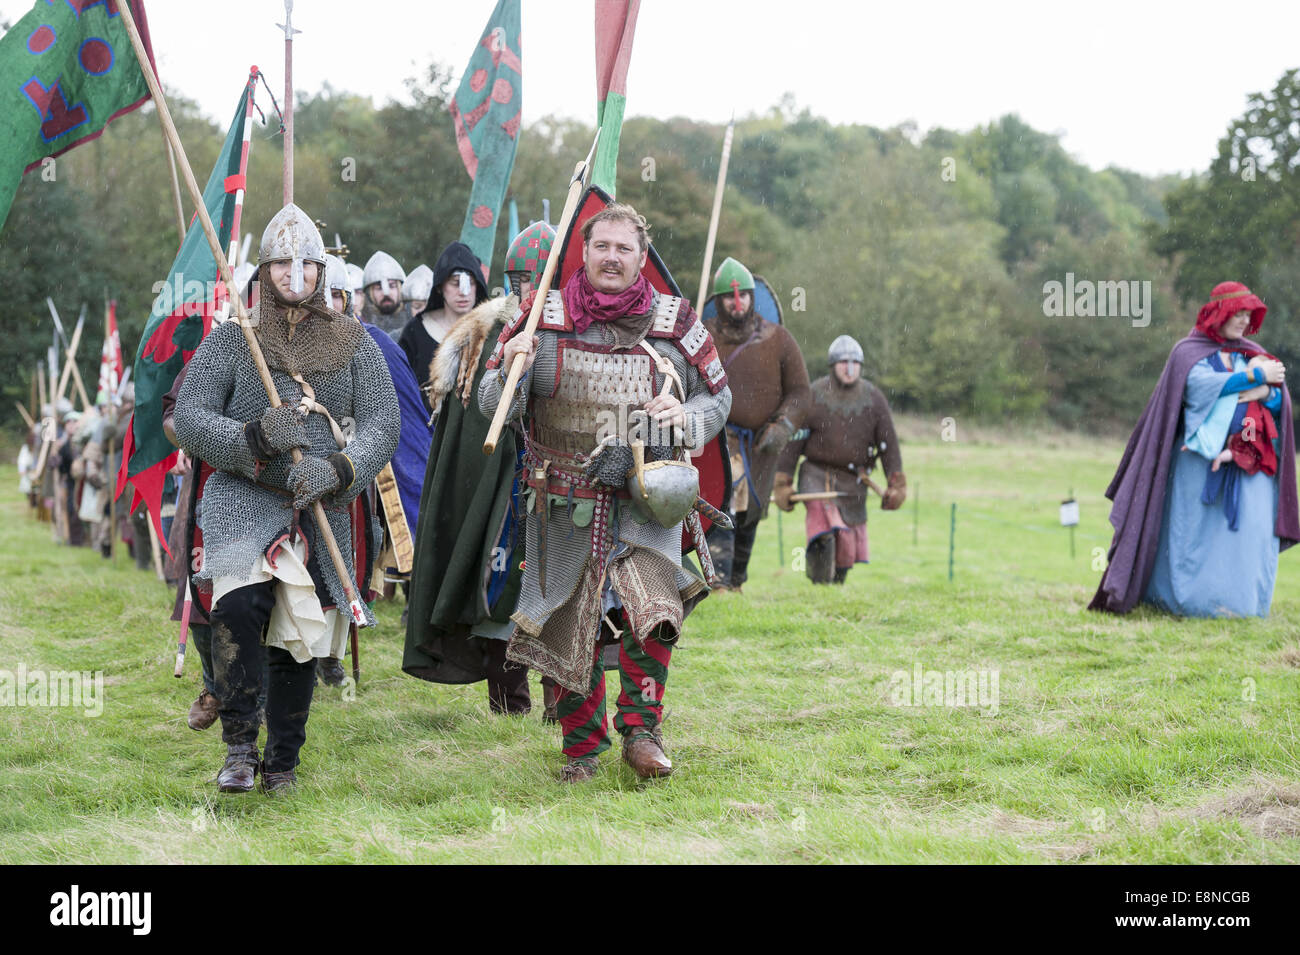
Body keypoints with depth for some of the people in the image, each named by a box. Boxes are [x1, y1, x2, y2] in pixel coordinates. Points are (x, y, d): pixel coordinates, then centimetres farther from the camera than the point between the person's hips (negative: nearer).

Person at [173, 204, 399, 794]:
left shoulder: (353, 343, 10)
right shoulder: (230, 338, 5)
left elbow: (383, 421, 3)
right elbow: (188, 418, -1)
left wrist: (339, 469, -16)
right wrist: (254, 436, -18)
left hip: (323, 511, 3)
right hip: (244, 500, -2)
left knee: (303, 637, 6)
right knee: (238, 606, -27)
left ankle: (283, 763, 23)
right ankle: (239, 746, -14)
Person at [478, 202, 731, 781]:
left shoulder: (675, 324, 2)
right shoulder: (543, 321, -1)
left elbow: (718, 393, 13)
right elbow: (492, 404, 0)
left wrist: (690, 417, -9)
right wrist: (511, 369, -22)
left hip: (647, 499, 0)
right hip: (566, 503, 1)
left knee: (651, 607, -23)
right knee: (570, 630, 7)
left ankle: (641, 730, -7)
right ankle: (582, 748, 24)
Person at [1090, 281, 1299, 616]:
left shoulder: (1251, 353, 18)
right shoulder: (1189, 351, 4)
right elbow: (1199, 384, -17)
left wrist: (1264, 392, -14)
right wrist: (1253, 376, -15)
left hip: (1247, 461, 4)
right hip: (1202, 460, -4)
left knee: (1249, 534, -5)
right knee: (1196, 534, -4)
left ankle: (1239, 603, 0)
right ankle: (1187, 600, 4)